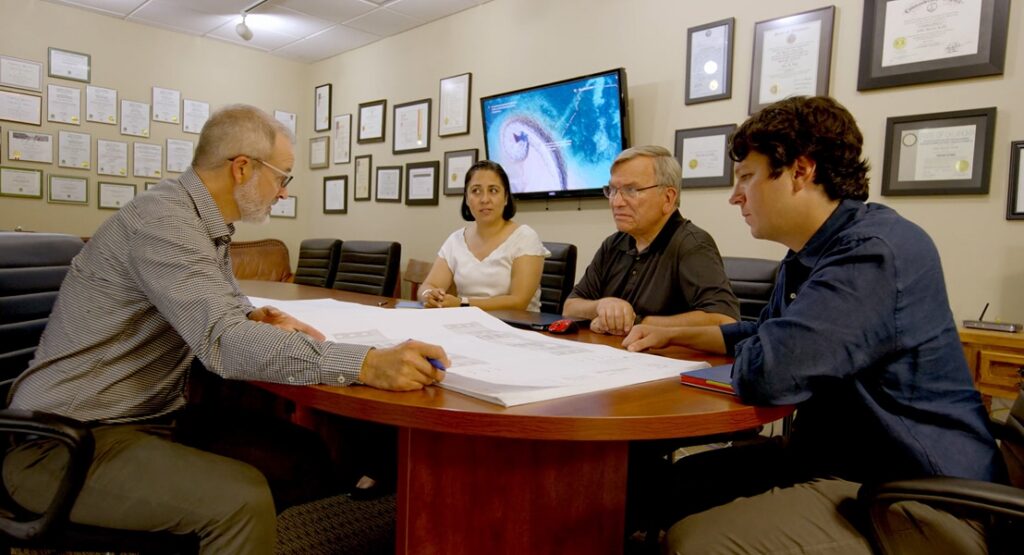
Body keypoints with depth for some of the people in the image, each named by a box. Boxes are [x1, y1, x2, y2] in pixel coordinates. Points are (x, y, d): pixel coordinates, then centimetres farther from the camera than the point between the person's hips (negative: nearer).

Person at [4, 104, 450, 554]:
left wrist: (253, 318, 0)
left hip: (153, 418, 9)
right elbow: (223, 343, -34)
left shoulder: (205, 224, 7)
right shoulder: (164, 221, -22)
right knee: (242, 498, -28)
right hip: (67, 441, -9)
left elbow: (220, 304, 24)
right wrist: (367, 365, -42)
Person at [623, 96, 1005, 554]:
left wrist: (754, 360, -9)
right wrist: (674, 333, 20)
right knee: (674, 481, 11)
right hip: (834, 457, 10)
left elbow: (766, 371, -33)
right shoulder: (809, 255, 9)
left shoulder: (877, 251, -24)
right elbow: (768, 336, 27)